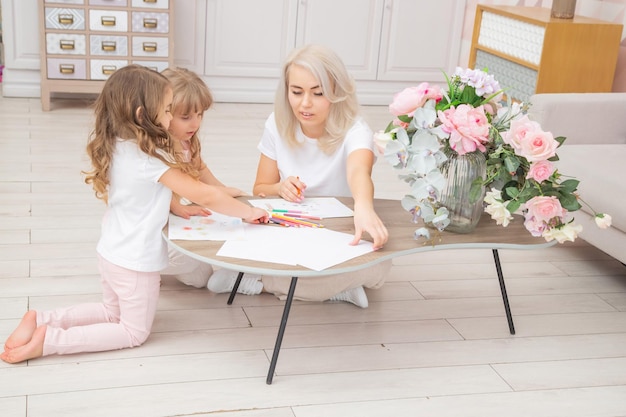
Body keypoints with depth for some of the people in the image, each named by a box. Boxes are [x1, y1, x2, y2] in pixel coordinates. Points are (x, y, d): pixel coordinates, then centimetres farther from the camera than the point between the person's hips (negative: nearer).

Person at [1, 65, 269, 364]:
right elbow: (203, 196, -26)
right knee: (134, 332, 12)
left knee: (112, 312, 30)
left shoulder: (114, 146, -3)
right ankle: (50, 340, 0)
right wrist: (247, 212, -15)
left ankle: (41, 320, 15)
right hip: (136, 261, -8)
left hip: (111, 252, 8)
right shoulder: (150, 158, -27)